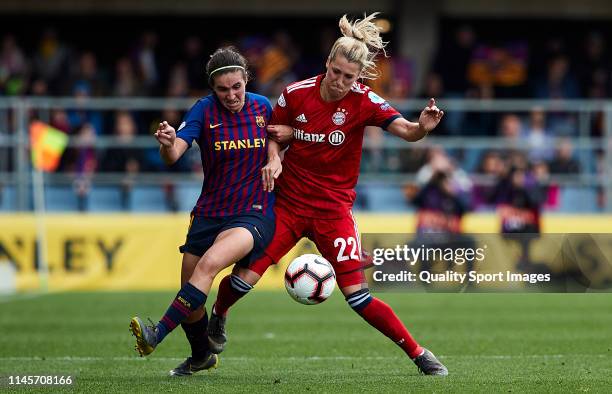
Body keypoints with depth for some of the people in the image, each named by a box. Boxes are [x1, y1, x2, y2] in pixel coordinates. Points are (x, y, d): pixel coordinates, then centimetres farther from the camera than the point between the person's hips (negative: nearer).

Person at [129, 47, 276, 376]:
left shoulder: (262, 107, -1)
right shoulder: (205, 110, -6)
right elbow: (173, 155, -20)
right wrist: (167, 144, -43)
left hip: (254, 213, -2)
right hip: (210, 212, 2)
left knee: (209, 263, -30)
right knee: (190, 291, 7)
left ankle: (156, 336, -35)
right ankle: (201, 357, 36)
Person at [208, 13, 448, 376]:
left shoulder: (364, 102, -13)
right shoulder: (296, 94, -7)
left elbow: (405, 130, -27)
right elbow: (273, 135, 9)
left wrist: (423, 127, -49)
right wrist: (273, 159, -11)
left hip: (334, 209, -2)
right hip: (288, 204, 2)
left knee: (357, 295, -11)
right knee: (246, 275, -6)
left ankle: (418, 353, 2)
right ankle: (217, 319, 27)